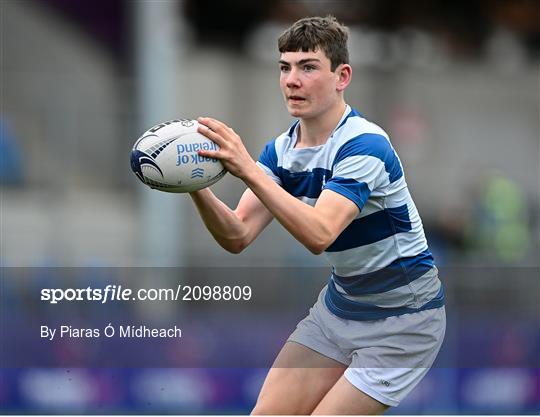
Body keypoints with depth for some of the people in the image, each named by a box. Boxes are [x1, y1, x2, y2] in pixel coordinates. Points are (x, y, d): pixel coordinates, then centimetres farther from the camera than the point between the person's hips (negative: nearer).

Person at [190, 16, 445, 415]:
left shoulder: (365, 144, -25)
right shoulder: (281, 149, 0)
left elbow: (318, 235, -39)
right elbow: (238, 236, -10)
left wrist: (249, 170, -46)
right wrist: (198, 188, -29)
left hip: (401, 318, -8)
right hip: (340, 304, 8)